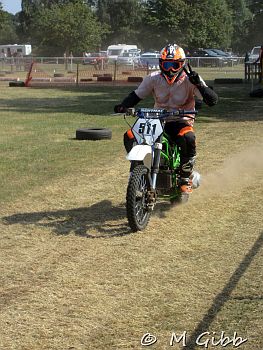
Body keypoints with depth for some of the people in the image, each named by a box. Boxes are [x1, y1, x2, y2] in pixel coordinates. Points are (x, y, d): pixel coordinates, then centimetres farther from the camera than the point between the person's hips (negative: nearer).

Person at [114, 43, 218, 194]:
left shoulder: (189, 79, -10)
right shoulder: (153, 78, -1)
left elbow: (213, 100, -17)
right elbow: (137, 95, 7)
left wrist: (199, 84, -33)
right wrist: (123, 105, -13)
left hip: (181, 119, -3)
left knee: (188, 139, -37)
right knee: (129, 137, -16)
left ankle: (186, 179, -16)